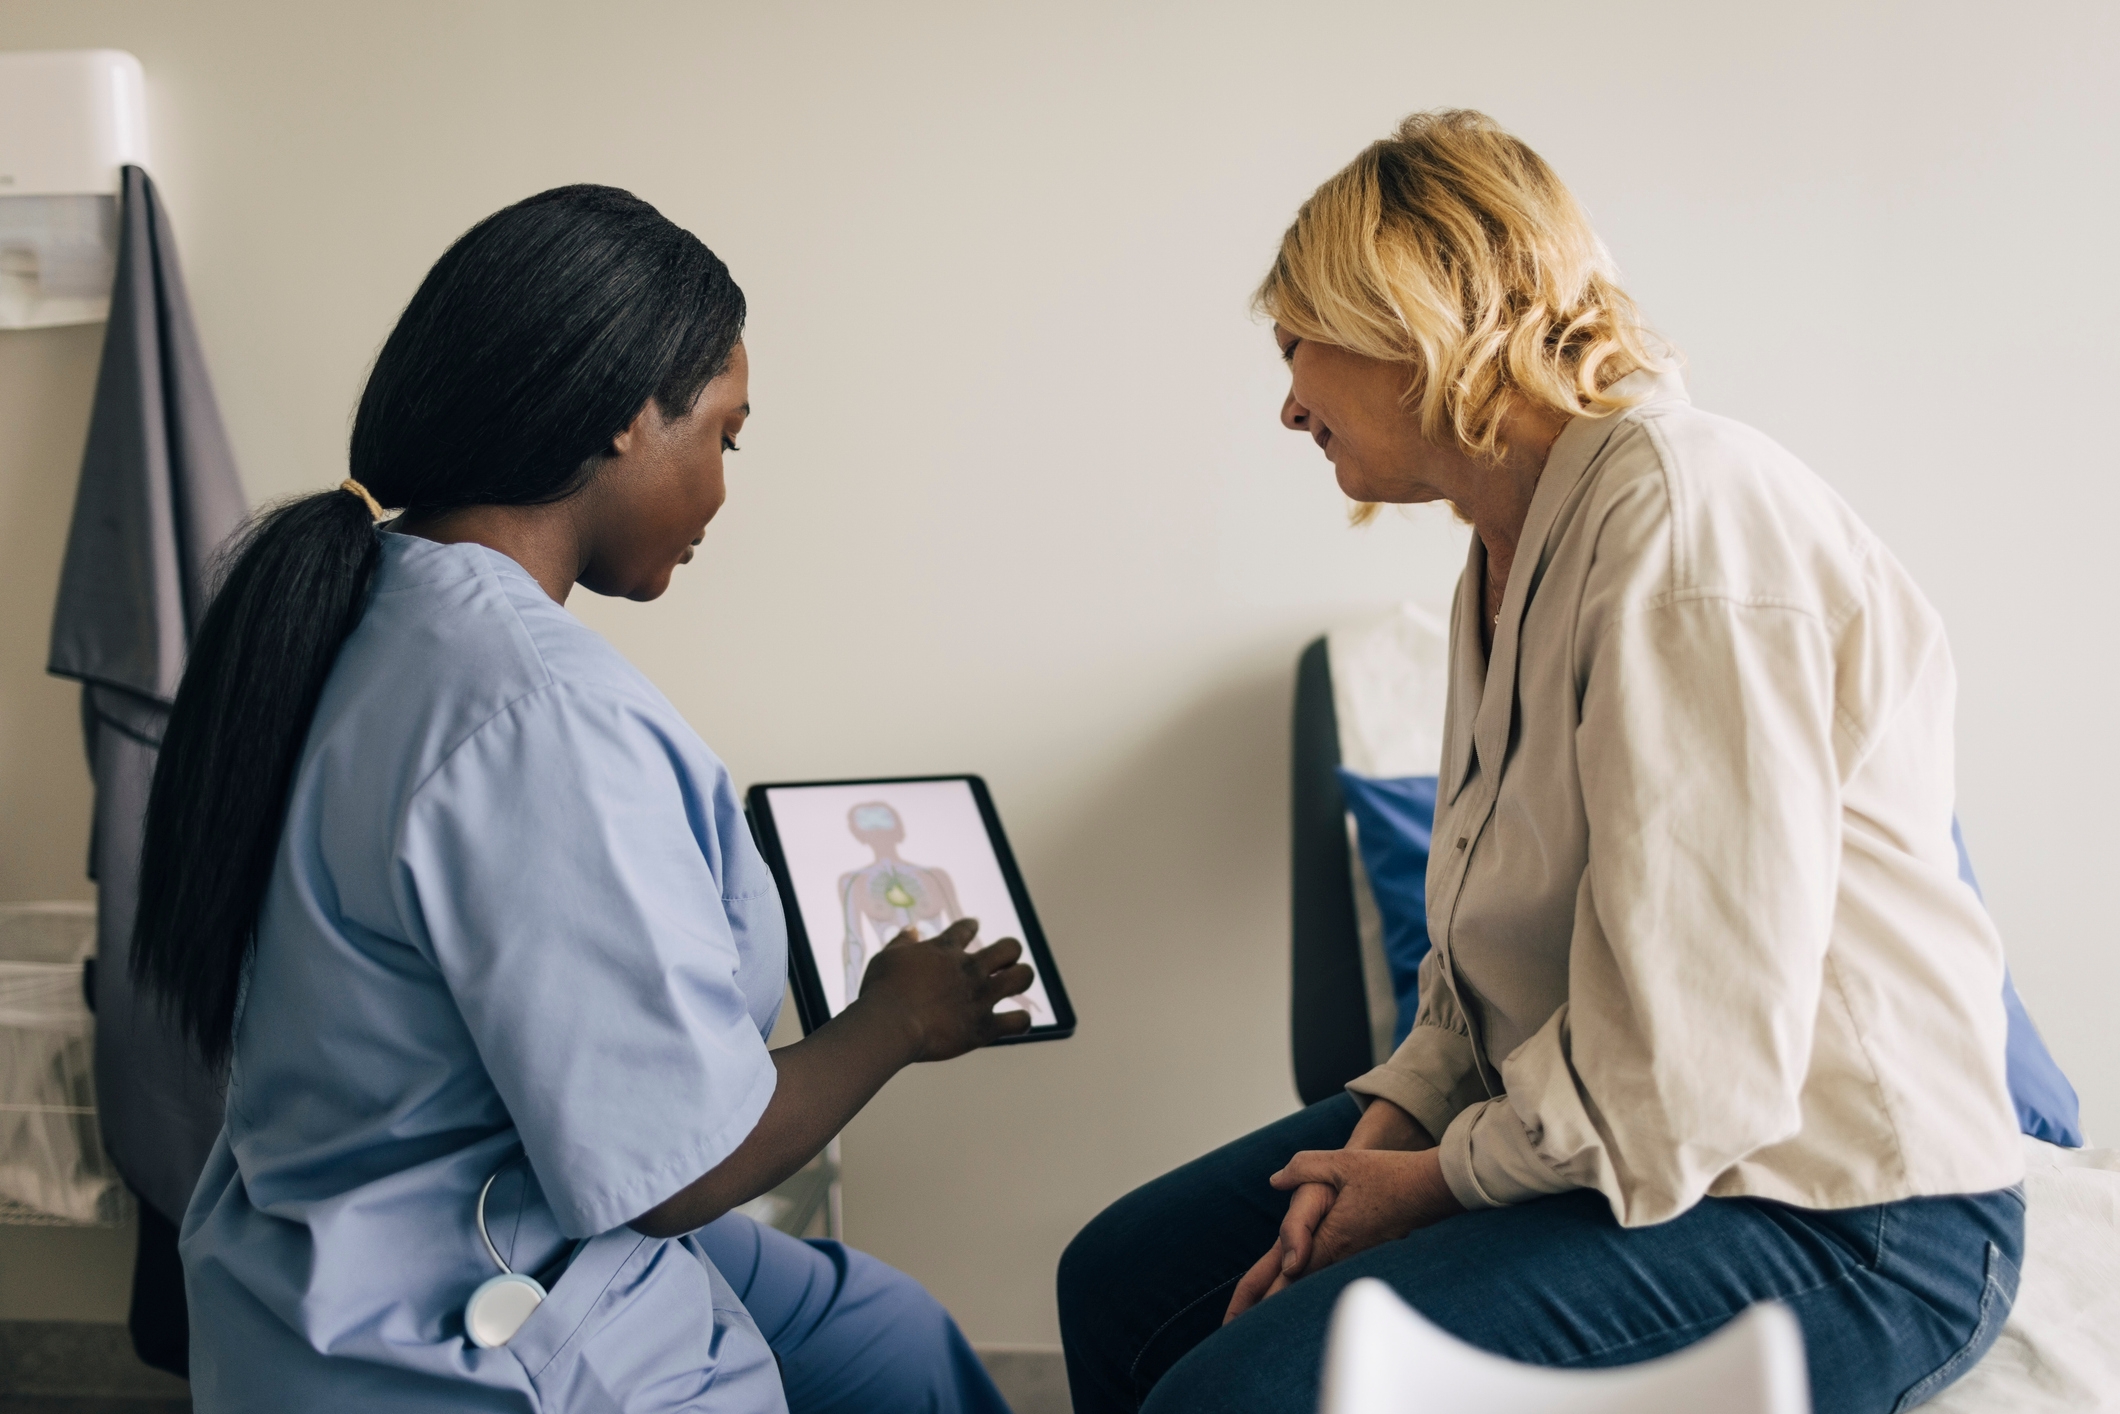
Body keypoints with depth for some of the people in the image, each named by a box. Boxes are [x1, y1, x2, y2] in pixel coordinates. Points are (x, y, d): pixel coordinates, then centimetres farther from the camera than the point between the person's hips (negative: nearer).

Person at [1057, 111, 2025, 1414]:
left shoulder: (1683, 526, -21)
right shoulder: (1513, 550, 13)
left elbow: (1687, 1071, -27)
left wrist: (1438, 1182, -12)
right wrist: (1391, 1122, -1)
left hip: (1830, 1219, -10)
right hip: (1568, 1123, 10)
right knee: (1121, 1283, 8)